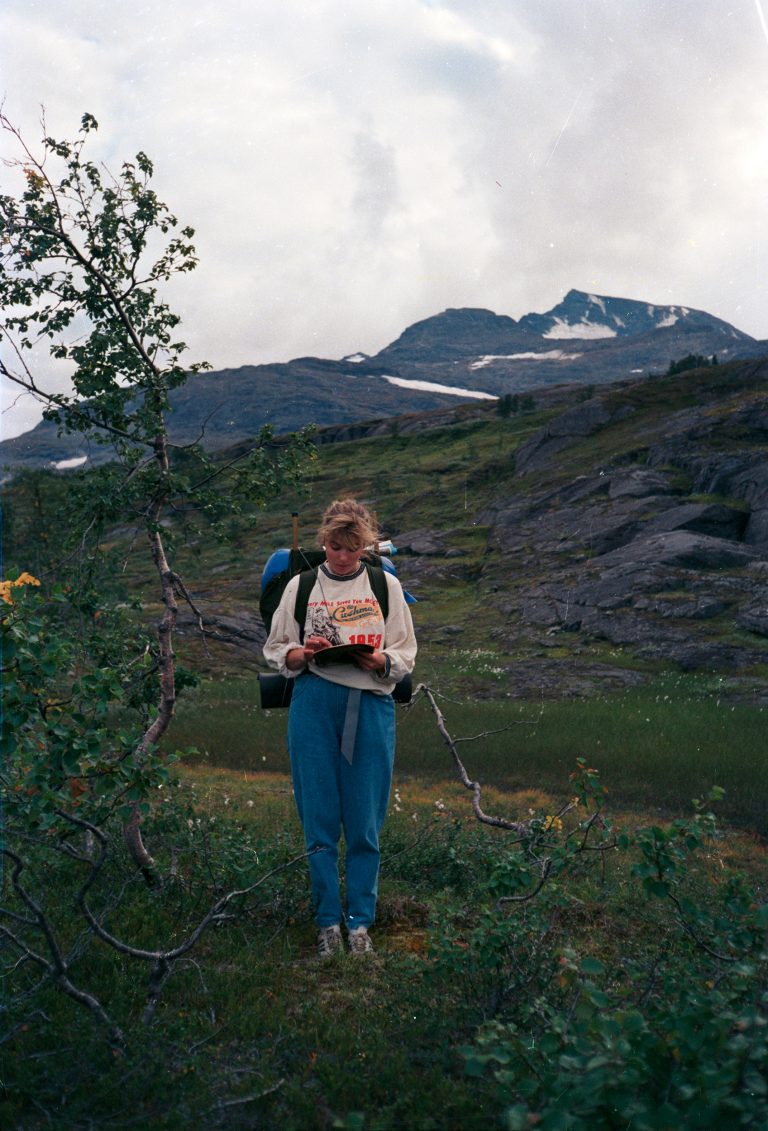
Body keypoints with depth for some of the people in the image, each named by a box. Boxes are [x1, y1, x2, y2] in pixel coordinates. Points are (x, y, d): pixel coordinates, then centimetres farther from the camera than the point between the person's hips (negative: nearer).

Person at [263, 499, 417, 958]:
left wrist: (377, 660, -13)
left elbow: (406, 655, 8)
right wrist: (305, 652, -11)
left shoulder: (386, 586, 7)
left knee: (365, 821, 2)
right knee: (320, 819, 4)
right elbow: (277, 653, 10)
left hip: (371, 708, 0)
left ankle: (360, 921, 17)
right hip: (314, 706, 0)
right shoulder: (301, 586, 7)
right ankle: (329, 921, 17)